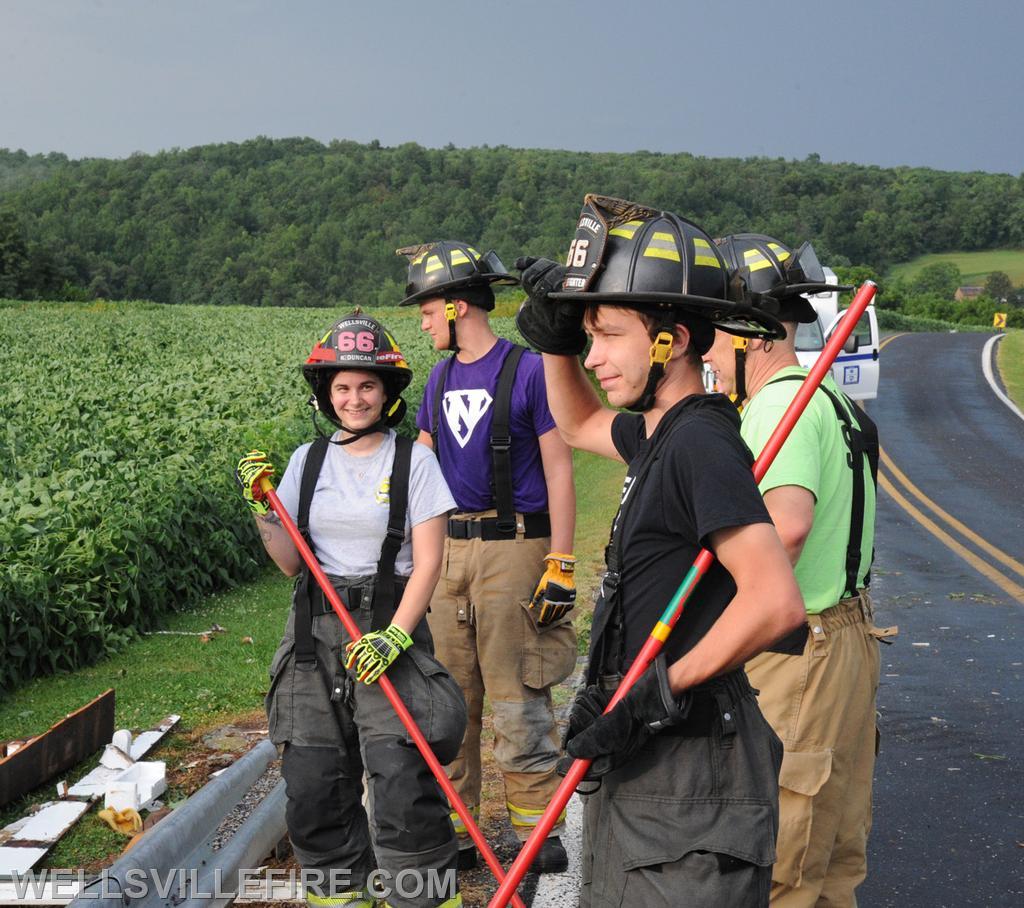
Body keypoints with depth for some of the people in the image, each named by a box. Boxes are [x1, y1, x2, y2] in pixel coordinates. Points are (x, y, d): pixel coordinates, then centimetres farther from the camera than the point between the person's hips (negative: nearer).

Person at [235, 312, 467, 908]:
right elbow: (292, 563, 7)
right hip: (314, 632, 4)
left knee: (403, 784, -13)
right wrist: (261, 506, -7)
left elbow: (427, 563, -7)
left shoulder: (414, 462, -3)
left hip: (389, 628, -4)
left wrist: (394, 637, -18)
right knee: (314, 783, 7)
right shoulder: (308, 461, 8)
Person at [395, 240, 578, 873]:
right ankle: (455, 831, 21)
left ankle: (538, 833, 9)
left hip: (514, 550, -7)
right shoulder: (441, 378, 14)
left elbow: (559, 474, -8)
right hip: (449, 551, 7)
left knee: (518, 700, -3)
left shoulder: (528, 371, -6)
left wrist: (560, 565, -13)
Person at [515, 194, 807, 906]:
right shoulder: (660, 434, 10)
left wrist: (658, 694, -23)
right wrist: (555, 337, 16)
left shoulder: (700, 443, -20)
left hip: (690, 775, -10)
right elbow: (579, 425, 33)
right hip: (642, 757, 10)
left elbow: (777, 602, -29)